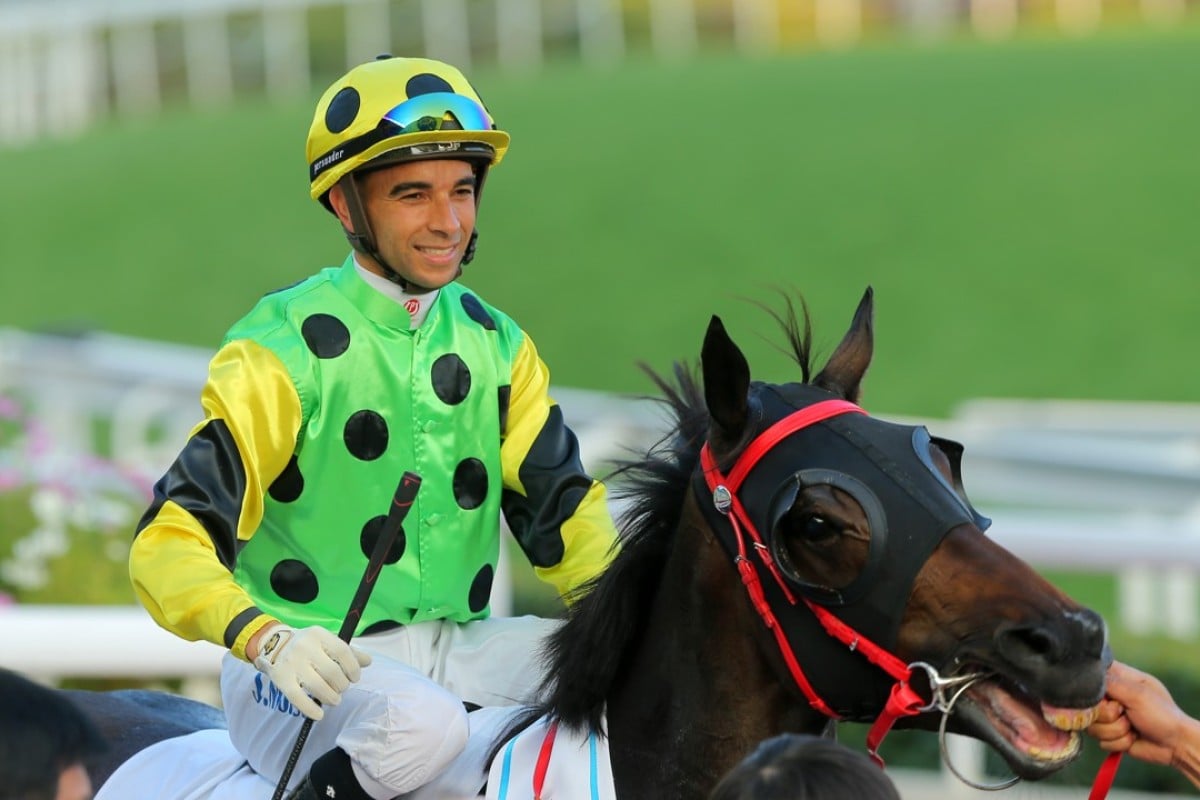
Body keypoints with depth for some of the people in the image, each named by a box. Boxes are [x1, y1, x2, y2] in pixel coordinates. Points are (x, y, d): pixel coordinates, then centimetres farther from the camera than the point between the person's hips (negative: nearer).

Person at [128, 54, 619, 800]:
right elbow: (169, 543, -18)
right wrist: (267, 638, -36)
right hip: (306, 666, -6)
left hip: (455, 646, 6)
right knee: (421, 722, -36)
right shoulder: (285, 349, -10)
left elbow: (562, 511, 10)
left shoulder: (497, 347, 10)